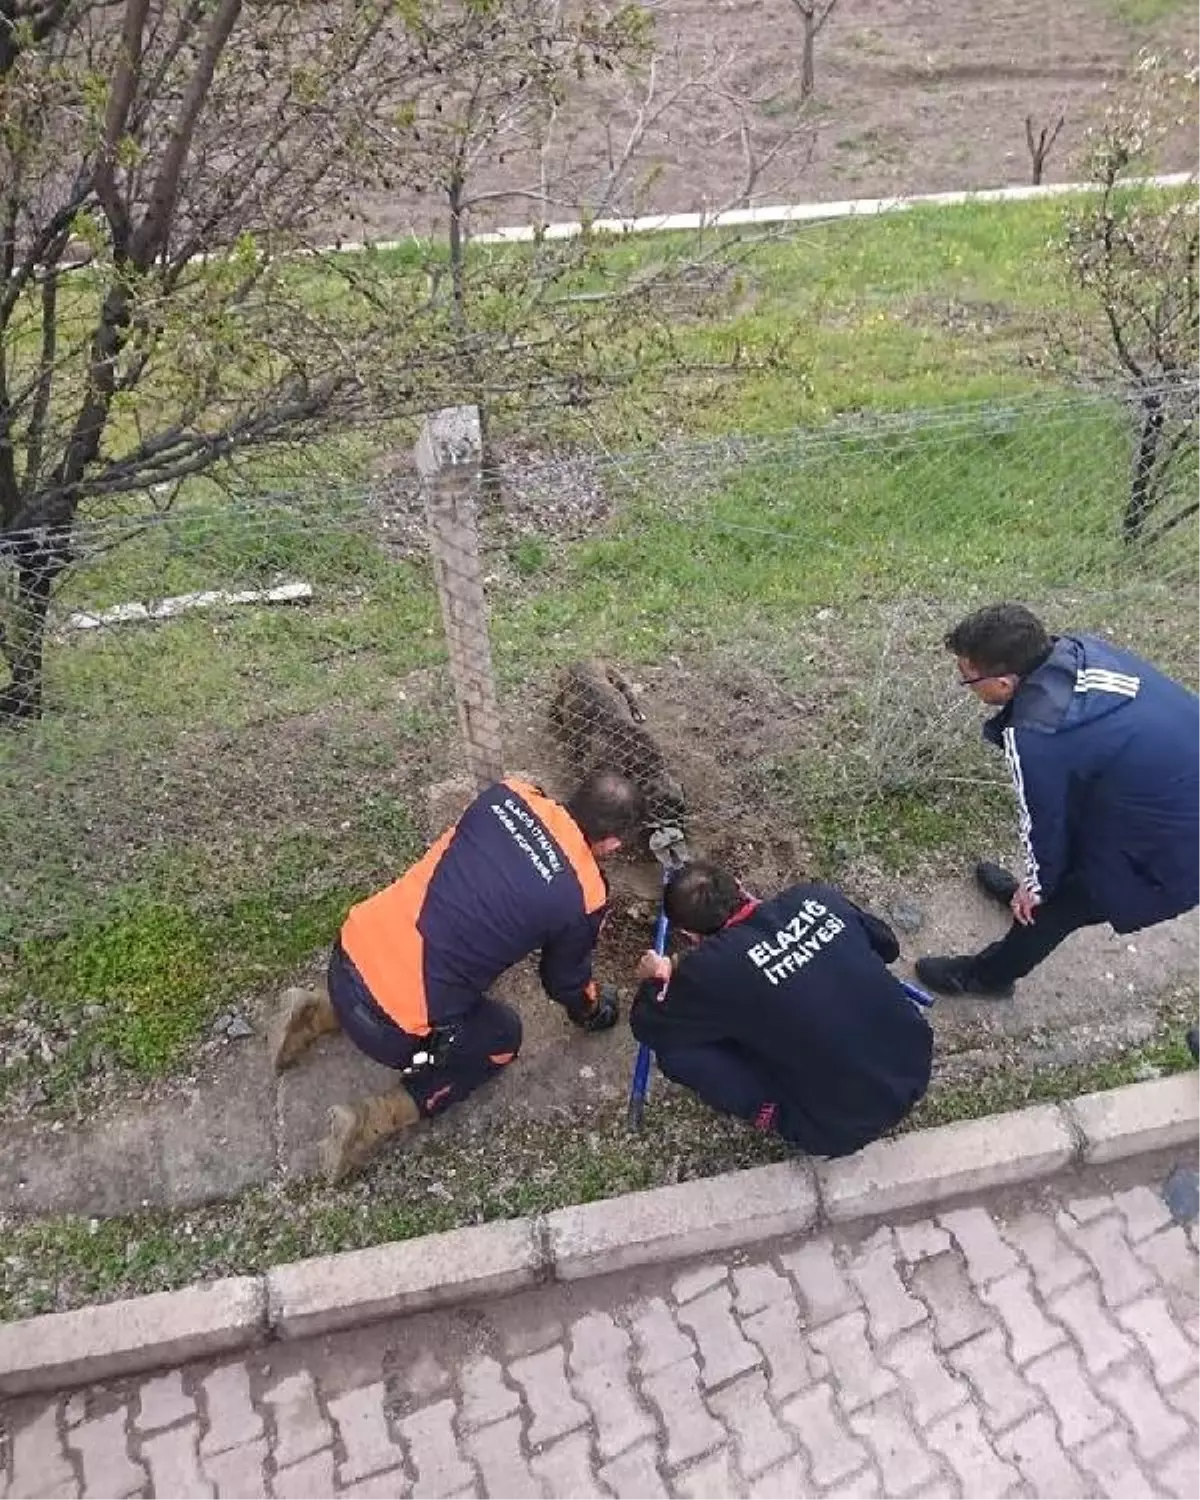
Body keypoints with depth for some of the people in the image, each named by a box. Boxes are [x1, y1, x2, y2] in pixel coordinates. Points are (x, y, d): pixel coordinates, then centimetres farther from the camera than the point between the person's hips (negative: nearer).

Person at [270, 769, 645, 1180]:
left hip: (353, 951, 6)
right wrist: (593, 1012, 32)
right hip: (393, 1025, -6)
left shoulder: (508, 793, 0)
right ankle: (370, 1124, 9)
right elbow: (564, 978, 9)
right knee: (503, 1036, 22)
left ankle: (315, 1012, 23)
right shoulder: (584, 898, -12)